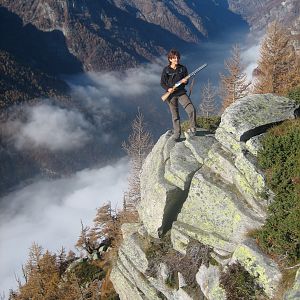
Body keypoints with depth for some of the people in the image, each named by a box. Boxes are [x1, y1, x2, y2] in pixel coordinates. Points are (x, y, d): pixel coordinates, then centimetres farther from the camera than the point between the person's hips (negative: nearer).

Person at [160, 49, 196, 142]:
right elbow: (162, 83, 2)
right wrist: (168, 89, -16)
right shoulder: (166, 70, -4)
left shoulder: (183, 68, 2)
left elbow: (186, 80, 12)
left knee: (191, 109, -18)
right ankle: (177, 134, 18)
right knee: (175, 116, 5)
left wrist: (185, 81, -12)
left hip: (181, 93, 1)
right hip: (171, 95, -1)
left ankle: (192, 129, -1)